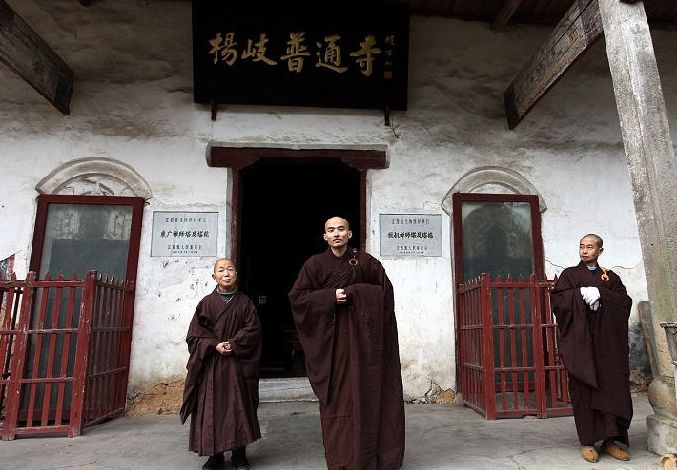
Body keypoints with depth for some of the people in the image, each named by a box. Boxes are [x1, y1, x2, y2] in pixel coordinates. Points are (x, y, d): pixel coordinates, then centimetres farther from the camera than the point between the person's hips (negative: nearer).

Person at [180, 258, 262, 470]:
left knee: (239, 406, 2)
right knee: (211, 407, 2)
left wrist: (234, 344, -14)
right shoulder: (206, 303, 4)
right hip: (211, 365, 0)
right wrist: (215, 345, -13)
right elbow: (194, 335, 1)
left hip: (237, 363, 0)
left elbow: (252, 330, -2)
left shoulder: (245, 303, 5)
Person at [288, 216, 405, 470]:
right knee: (335, 394, 1)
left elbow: (386, 290, 4)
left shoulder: (365, 261, 4)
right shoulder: (314, 264, 3)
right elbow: (296, 296, 0)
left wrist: (353, 292, -8)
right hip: (330, 336, 0)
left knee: (366, 391, 1)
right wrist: (330, 297, -12)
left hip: (362, 333, 1)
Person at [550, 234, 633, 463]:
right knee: (584, 388, -3)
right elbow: (557, 299, -4)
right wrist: (581, 294, -16)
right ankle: (588, 442, 4)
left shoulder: (611, 277, 16)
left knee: (613, 387, -1)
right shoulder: (570, 275, 9)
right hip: (580, 340, -2)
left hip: (608, 341, 2)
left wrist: (600, 294, -11)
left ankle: (610, 440, 10)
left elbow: (625, 301, 1)